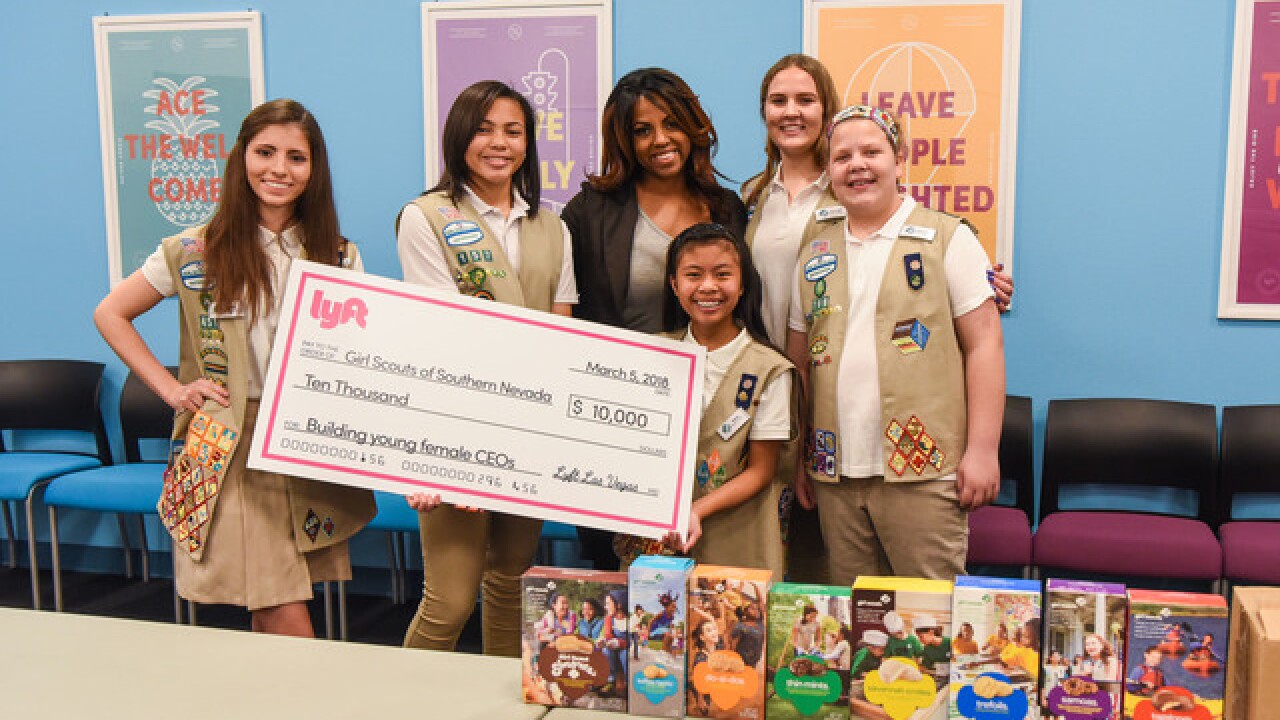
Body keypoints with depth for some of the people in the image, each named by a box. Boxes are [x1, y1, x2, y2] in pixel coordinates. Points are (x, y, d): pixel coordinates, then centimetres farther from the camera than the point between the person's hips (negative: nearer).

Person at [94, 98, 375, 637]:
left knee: (271, 620, 10)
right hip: (231, 451, -3)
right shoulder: (196, 251, 0)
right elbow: (110, 314, 8)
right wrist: (171, 388, 0)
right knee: (289, 630, -7)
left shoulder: (339, 257, 7)